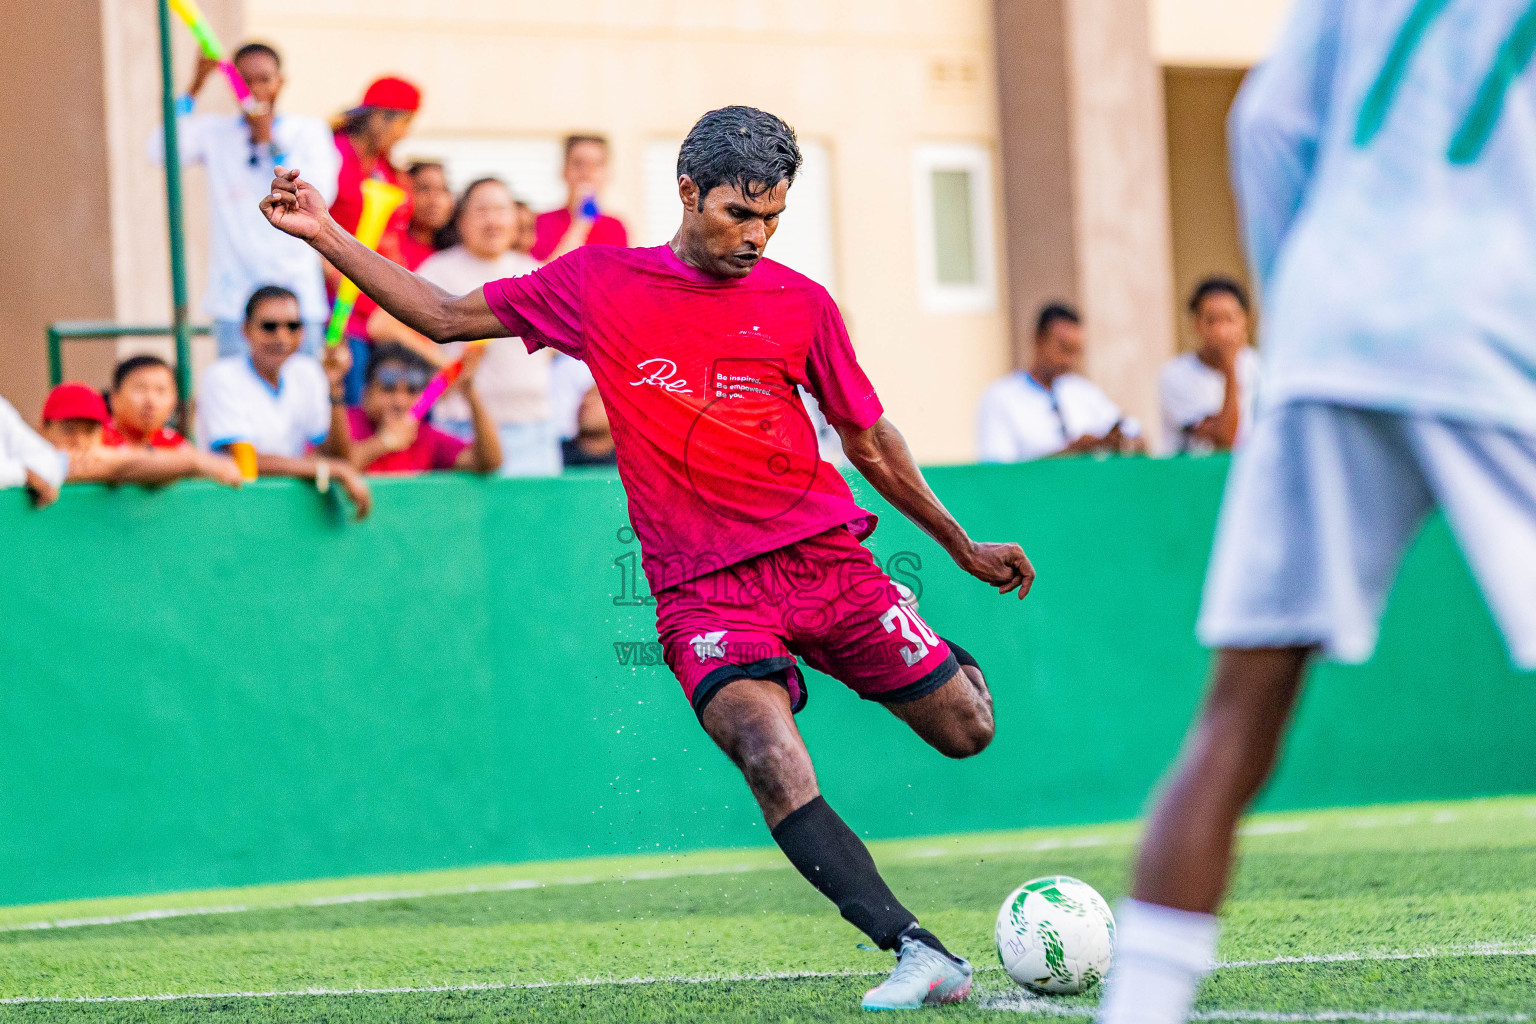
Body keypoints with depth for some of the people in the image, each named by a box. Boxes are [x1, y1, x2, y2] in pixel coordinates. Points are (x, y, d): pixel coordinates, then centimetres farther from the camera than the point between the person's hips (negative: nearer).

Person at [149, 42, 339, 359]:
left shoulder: (307, 131, 8)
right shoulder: (214, 132, 8)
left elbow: (319, 196, -6)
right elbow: (162, 152, -10)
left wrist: (269, 141, -10)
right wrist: (195, 86, -12)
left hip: (297, 295, 0)